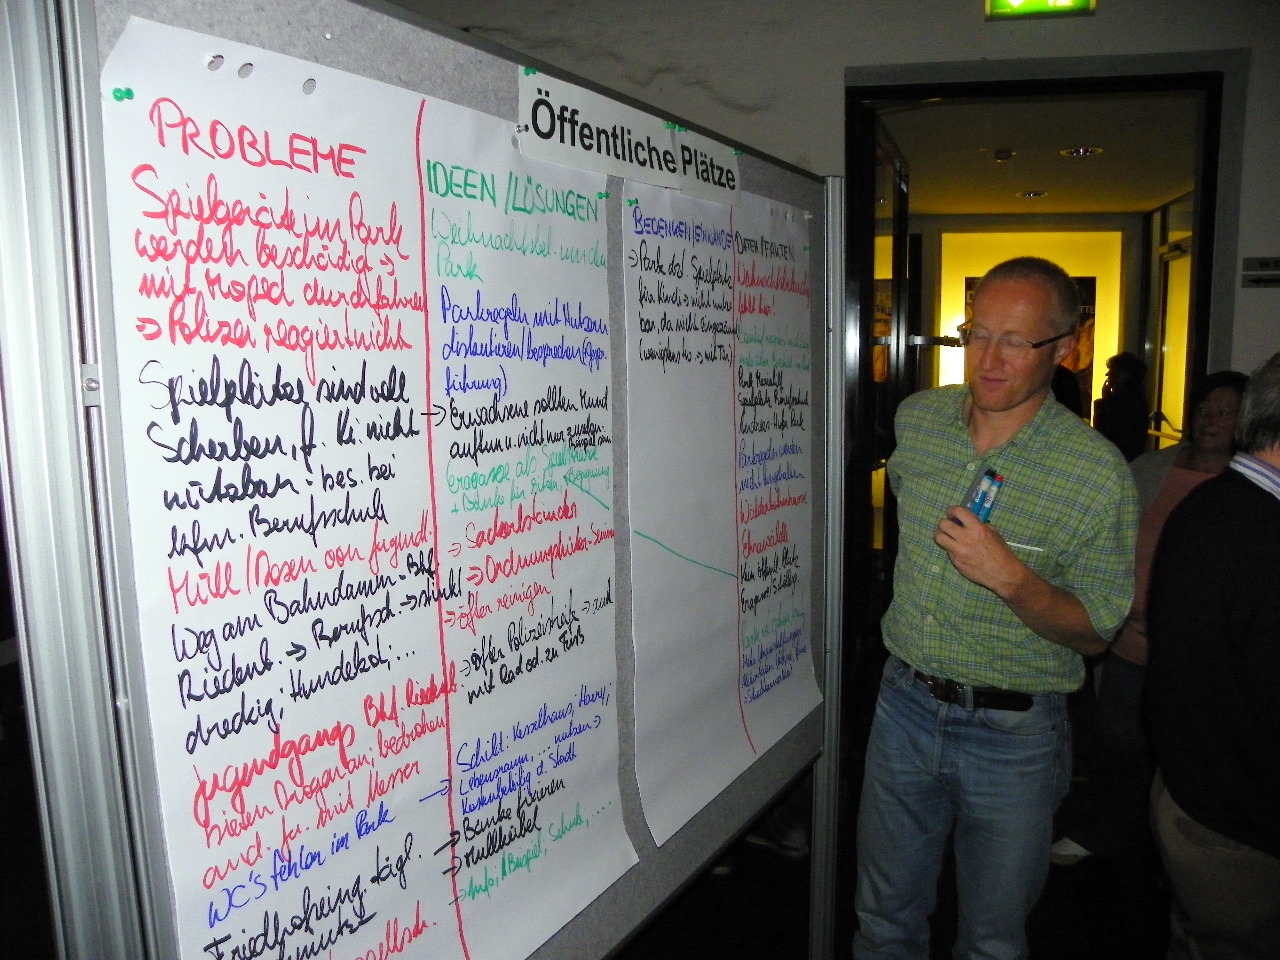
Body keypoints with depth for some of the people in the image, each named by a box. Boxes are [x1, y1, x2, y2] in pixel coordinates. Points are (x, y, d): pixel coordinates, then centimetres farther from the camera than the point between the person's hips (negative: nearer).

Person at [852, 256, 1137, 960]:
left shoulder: (1098, 473, -16)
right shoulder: (916, 418, -2)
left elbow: (1093, 633, -11)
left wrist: (1010, 578, -30)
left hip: (1014, 735, -3)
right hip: (904, 705, 4)